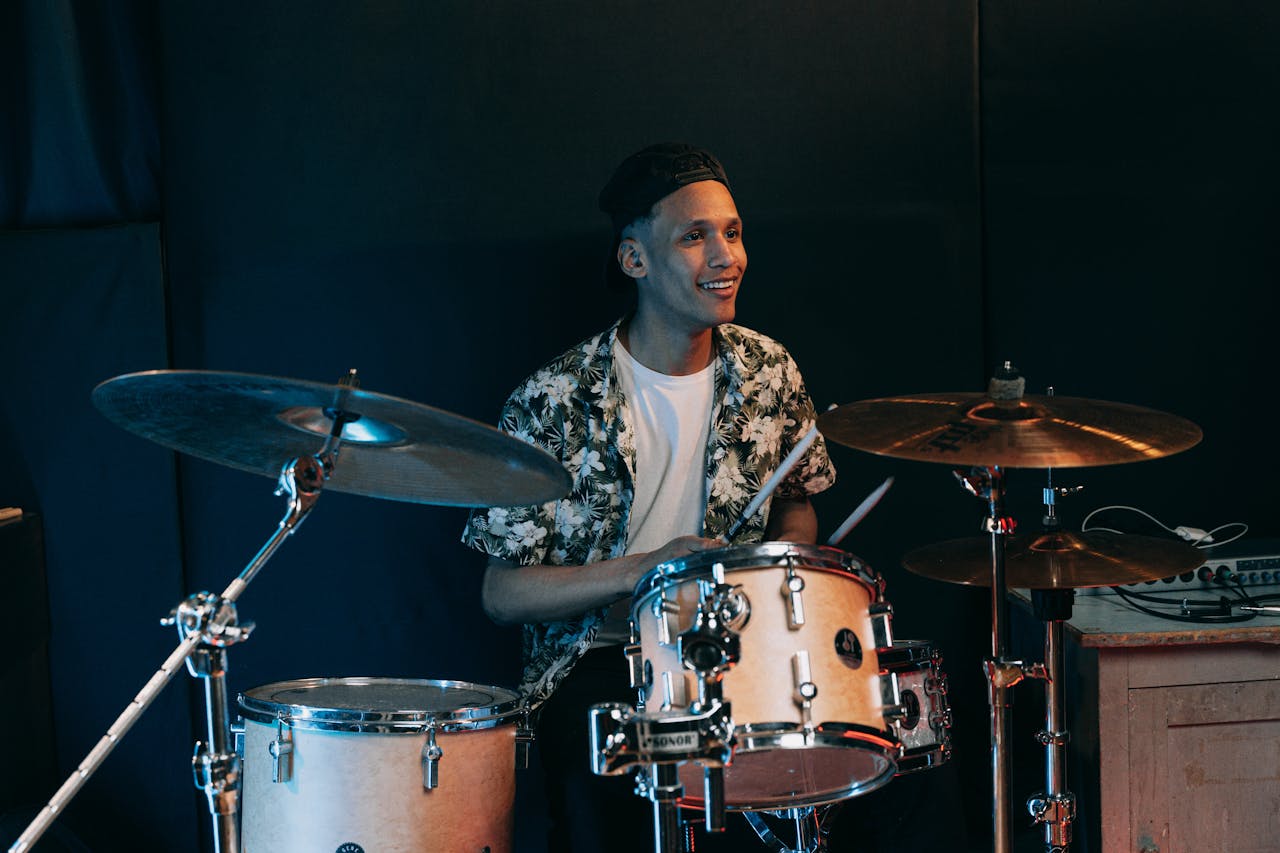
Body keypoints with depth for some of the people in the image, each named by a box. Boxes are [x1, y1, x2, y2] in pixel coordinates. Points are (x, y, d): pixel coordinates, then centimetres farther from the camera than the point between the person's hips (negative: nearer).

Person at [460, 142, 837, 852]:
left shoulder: (768, 372, 2)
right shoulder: (552, 402, -11)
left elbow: (797, 501, 19)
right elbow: (502, 592, -8)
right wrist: (640, 570, -22)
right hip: (597, 657, -4)